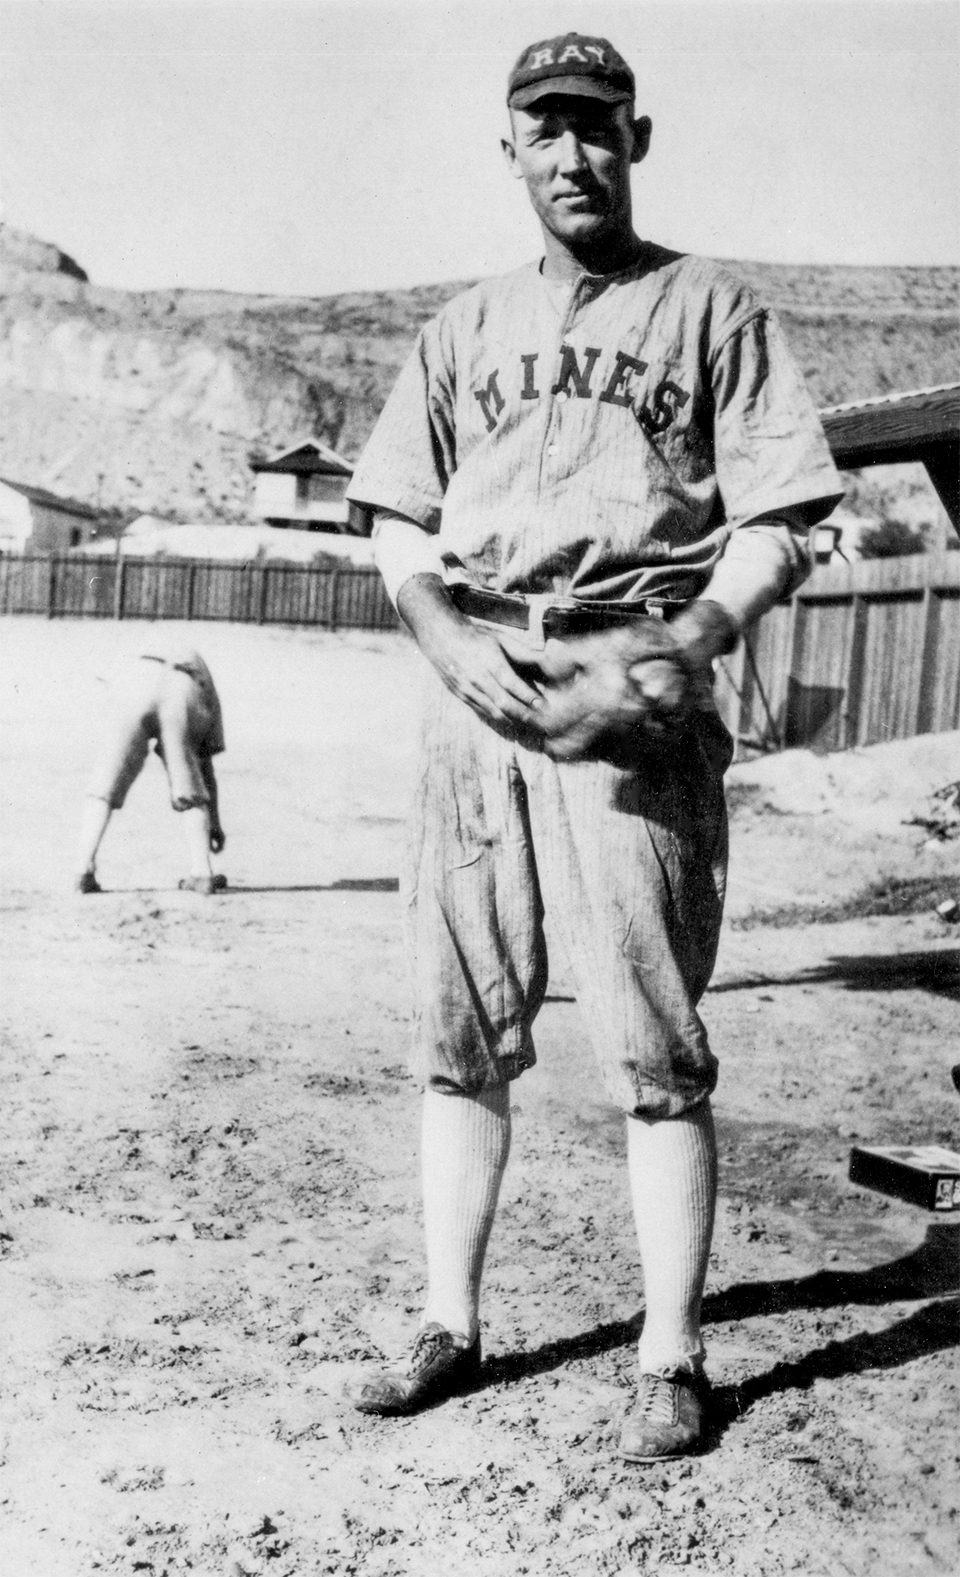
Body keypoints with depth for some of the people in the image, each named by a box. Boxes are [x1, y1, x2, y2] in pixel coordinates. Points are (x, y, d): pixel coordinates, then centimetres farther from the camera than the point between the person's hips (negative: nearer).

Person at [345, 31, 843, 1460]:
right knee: (459, 1041, 6)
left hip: (636, 705, -4)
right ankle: (450, 1328, 19)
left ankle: (670, 1360, 9)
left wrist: (679, 651, -15)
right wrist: (448, 637, -4)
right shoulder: (464, 328, 20)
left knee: (656, 1053, -4)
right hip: (474, 698, 4)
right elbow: (398, 527, 16)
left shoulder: (710, 309, 9)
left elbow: (776, 530, 2)